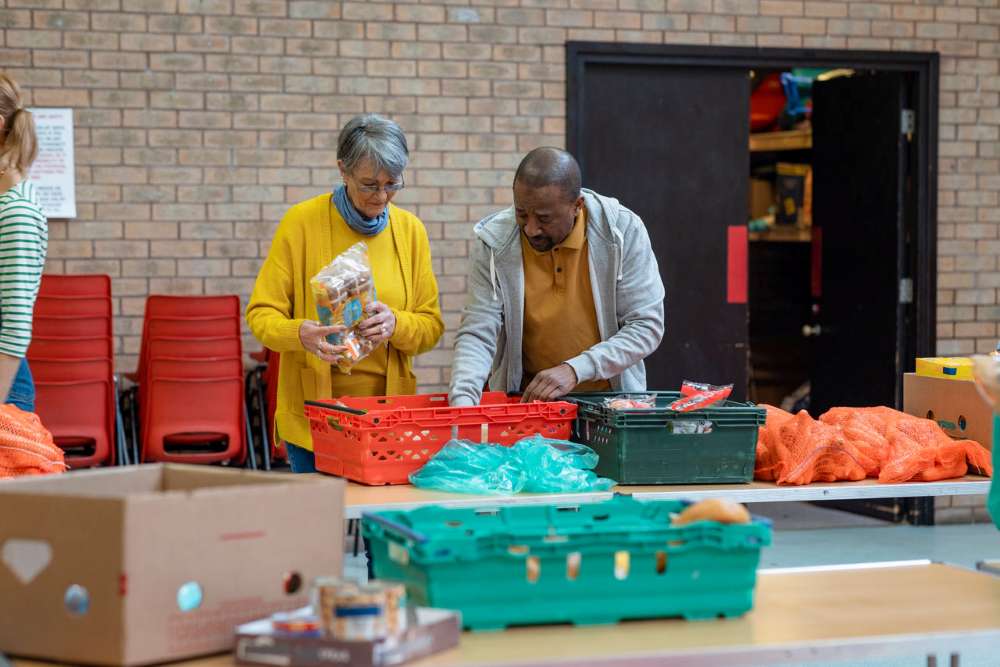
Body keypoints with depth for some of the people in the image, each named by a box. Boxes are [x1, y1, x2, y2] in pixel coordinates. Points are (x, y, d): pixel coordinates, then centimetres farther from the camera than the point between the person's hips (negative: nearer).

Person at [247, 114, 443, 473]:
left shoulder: (410, 229, 5)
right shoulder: (302, 222, -5)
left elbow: (431, 326, 5)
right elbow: (261, 312, -5)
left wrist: (396, 323, -17)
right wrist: (299, 333, -26)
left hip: (388, 414, 3)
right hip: (313, 413, -3)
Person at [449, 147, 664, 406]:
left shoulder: (623, 230, -11)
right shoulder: (493, 242, -10)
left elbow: (647, 325, -10)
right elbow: (477, 335, -9)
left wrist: (576, 370, -22)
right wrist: (463, 400, -27)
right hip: (521, 401, 2)